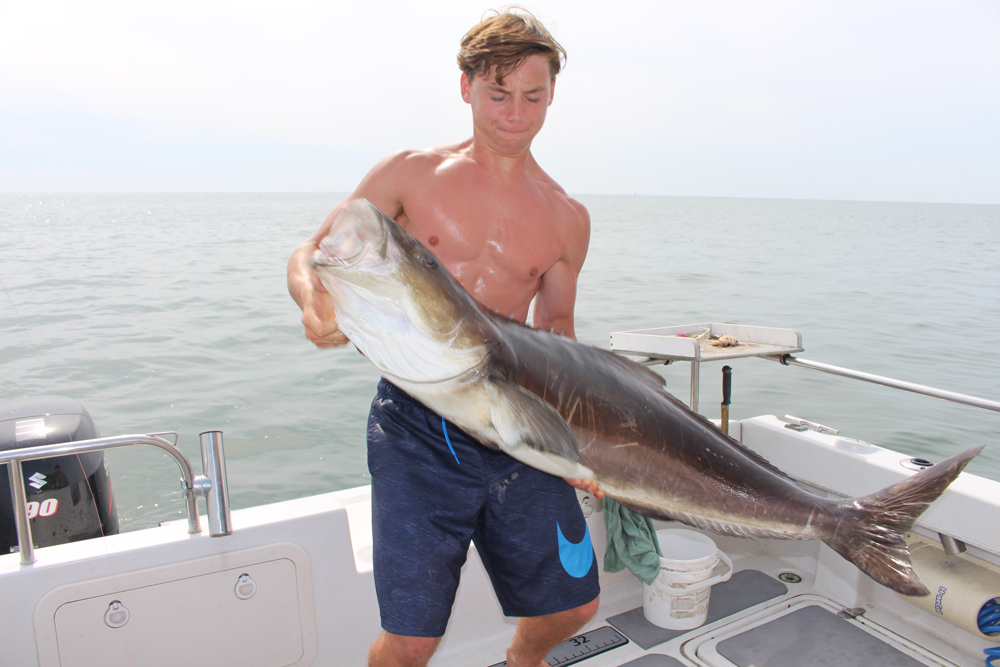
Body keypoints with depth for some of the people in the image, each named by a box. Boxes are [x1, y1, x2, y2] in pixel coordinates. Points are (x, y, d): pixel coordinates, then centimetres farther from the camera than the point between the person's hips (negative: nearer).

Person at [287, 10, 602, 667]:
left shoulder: (567, 219, 8)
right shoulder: (411, 174, 2)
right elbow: (310, 254, 4)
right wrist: (315, 300, -20)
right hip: (419, 427, -3)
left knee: (573, 604, 13)